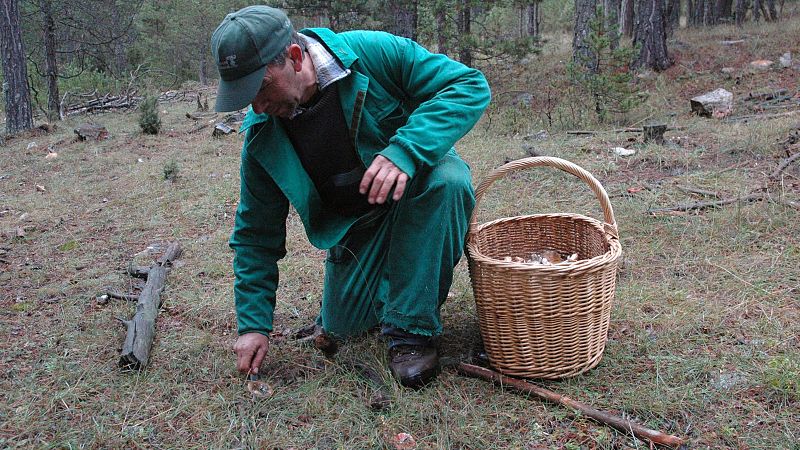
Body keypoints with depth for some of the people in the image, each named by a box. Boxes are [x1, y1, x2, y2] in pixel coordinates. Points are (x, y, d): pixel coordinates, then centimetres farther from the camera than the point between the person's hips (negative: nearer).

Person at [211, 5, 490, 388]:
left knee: (446, 178, -37)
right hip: (354, 224, 3)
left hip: (420, 197, -3)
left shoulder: (373, 53, -25)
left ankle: (412, 326, -23)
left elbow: (470, 85, -27)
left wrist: (405, 151, -42)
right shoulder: (262, 134, -13)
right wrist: (253, 324, -8)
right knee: (341, 327, -1)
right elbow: (256, 230, -5)